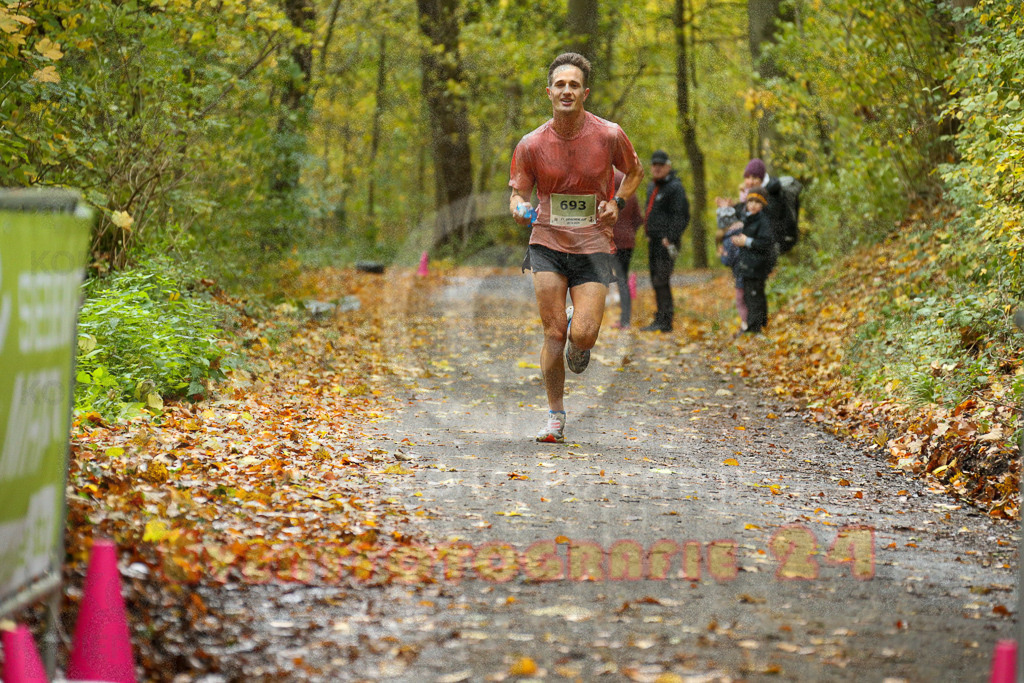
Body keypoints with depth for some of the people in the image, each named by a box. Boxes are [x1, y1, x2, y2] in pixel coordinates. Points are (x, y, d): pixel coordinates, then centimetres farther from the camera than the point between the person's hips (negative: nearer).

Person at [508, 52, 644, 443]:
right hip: (547, 244, 1)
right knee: (554, 333, -5)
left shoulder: (609, 136, -6)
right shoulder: (531, 144, -4)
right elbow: (518, 192, 5)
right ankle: (555, 414, 13)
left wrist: (618, 202, -5)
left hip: (593, 247, -1)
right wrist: (519, 209, -19)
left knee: (583, 335, -12)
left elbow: (634, 172, 13)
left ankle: (578, 343, 28)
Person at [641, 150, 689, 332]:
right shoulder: (652, 187, 18)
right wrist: (649, 235, 17)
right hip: (653, 242, 9)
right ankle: (660, 319, 14)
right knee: (656, 282, 9)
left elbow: (682, 216, -14)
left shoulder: (675, 187, -9)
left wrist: (670, 239, -18)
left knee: (661, 281, -14)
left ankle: (664, 322, -13)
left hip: (666, 242, -9)